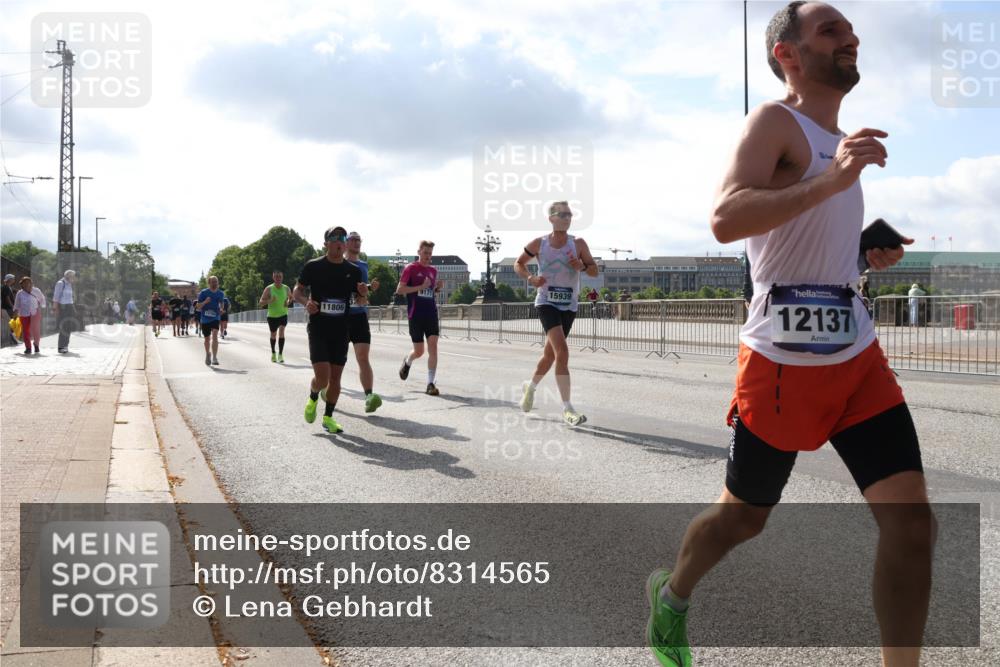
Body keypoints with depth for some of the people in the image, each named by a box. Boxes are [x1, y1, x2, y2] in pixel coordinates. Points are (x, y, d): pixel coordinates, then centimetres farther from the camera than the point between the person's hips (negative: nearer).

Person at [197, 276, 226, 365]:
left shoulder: (221, 294, 2)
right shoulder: (203, 293, -7)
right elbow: (199, 307, -6)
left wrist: (221, 310, 0)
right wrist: (205, 302, -25)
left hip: (215, 318, 0)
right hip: (205, 319, 0)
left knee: (215, 336, -21)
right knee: (207, 339, 12)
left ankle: (214, 357, -24)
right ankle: (208, 354, 40)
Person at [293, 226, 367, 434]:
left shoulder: (353, 271, 6)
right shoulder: (313, 266, -3)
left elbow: (360, 299, 16)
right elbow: (297, 291, 4)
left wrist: (364, 292, -7)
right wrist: (306, 301, -17)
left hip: (341, 330, 3)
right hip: (318, 329, -3)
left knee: (335, 377, 4)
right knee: (322, 377, -13)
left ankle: (328, 417, 21)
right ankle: (313, 398, 21)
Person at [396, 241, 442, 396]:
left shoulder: (433, 270, 12)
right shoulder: (411, 268, -4)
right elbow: (399, 290, -10)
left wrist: (437, 288, 2)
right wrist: (421, 287, -18)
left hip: (431, 313, 4)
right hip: (416, 314, -4)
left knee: (433, 347, -10)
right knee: (419, 351, 4)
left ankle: (430, 383, -6)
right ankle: (407, 362, 40)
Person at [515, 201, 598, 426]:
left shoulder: (578, 244, 0)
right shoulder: (538, 244, -2)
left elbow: (595, 271, 4)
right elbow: (518, 263, 11)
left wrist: (582, 266, -19)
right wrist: (530, 278, -8)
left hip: (569, 306, 3)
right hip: (546, 303, -3)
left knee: (550, 354, 14)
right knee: (562, 351, -21)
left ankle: (531, 386, 43)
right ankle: (567, 408, -22)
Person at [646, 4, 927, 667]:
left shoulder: (838, 141, 17)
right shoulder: (776, 121, -9)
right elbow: (725, 220, -27)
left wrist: (870, 253, 14)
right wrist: (831, 181, -34)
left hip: (858, 353, 7)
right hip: (784, 361, -7)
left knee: (913, 519, -4)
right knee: (744, 514, 11)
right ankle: (671, 594, 39)